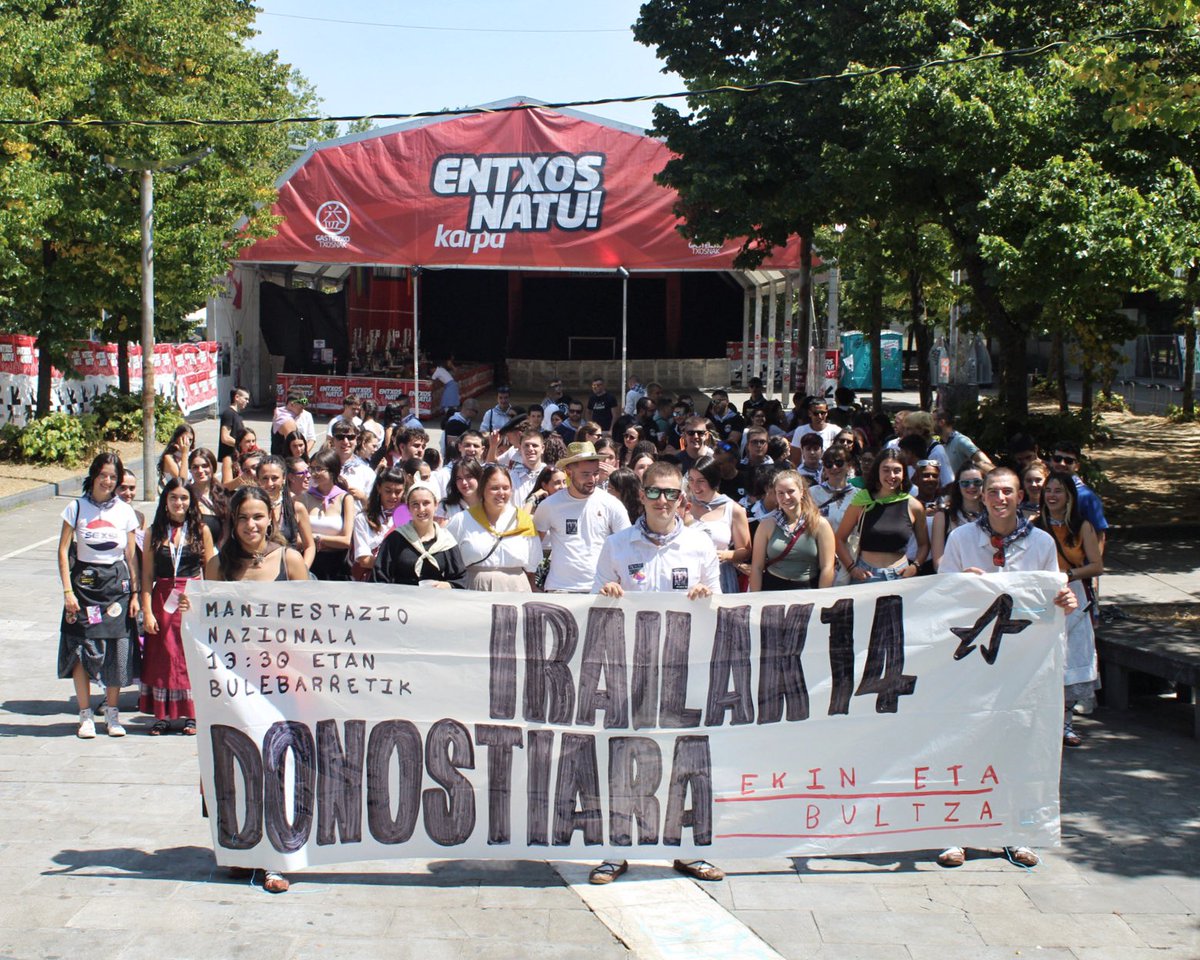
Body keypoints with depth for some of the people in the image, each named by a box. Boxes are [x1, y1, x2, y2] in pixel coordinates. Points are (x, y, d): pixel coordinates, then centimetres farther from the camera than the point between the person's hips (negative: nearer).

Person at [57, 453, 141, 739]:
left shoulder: (125, 511, 3)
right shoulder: (77, 508, 0)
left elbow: (131, 556, 6)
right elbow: (63, 551, -1)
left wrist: (135, 594, 1)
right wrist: (68, 591, -8)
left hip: (116, 584, 1)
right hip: (84, 583, -1)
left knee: (117, 650, 0)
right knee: (81, 648, -3)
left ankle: (111, 712, 14)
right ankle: (85, 714, 7)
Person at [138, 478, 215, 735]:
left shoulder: (201, 531, 2)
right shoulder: (155, 532, 5)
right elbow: (147, 575, 2)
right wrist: (147, 610, -6)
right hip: (163, 601, 1)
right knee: (162, 658, 4)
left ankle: (192, 715, 9)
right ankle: (162, 716, 12)